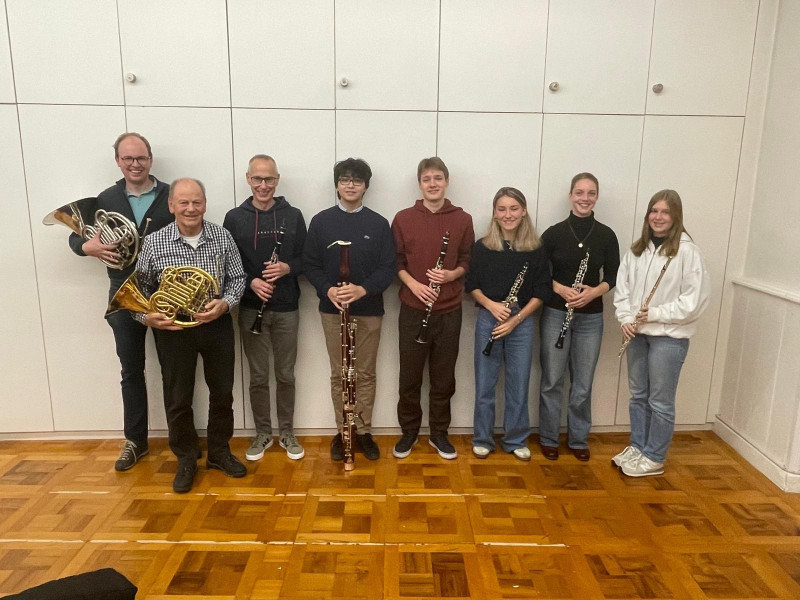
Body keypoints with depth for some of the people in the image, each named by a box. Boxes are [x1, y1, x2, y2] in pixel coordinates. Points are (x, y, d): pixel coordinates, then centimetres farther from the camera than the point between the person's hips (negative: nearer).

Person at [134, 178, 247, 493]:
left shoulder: (222, 237, -3)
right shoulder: (153, 243, -7)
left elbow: (237, 278, 1)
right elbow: (140, 289, 1)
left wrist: (224, 303, -17)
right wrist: (147, 316, -17)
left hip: (217, 325, 2)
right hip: (173, 330, -1)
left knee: (222, 393, 13)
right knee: (178, 399, 9)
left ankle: (219, 452, 34)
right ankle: (186, 460, 29)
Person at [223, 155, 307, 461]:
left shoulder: (293, 215, 1)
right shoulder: (234, 218, 0)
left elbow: (307, 260, 3)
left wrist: (288, 267, -18)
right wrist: (251, 282, -17)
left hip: (286, 308, 0)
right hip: (251, 309, 0)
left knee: (286, 375, 10)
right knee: (258, 376, 10)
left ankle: (287, 433, 26)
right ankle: (263, 433, 27)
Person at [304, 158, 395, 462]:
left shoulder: (379, 223, 0)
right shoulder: (321, 221, 1)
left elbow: (388, 268, -4)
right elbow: (310, 264, 1)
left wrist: (364, 289, -21)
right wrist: (327, 289, -17)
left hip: (369, 310, 0)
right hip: (332, 309, 0)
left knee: (365, 374, 9)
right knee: (339, 374, 10)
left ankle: (364, 432, 23)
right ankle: (342, 432, 23)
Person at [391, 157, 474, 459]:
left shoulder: (463, 219, 2)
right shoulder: (403, 218, 0)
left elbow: (467, 262, 6)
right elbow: (396, 262, 3)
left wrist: (452, 274, -14)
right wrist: (413, 284, -14)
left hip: (449, 311, 1)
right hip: (412, 310, 0)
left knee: (444, 377, 10)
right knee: (410, 376, 8)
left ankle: (439, 433, 27)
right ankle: (409, 432, 27)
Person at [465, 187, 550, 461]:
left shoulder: (535, 248, -1)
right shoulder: (482, 247, -1)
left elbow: (541, 291, -1)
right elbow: (472, 285, 3)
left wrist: (516, 319, -11)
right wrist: (491, 305, -15)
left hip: (522, 323, 0)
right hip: (487, 321, 0)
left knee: (518, 385, 9)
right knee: (484, 384, 8)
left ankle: (516, 440, 26)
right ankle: (482, 439, 24)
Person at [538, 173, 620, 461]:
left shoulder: (606, 235, 1)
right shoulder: (554, 232, -3)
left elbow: (612, 277, 4)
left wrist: (594, 291, -15)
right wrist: (561, 289, -18)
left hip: (591, 318, 2)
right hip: (555, 314, -1)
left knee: (583, 384, 10)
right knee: (552, 380, 6)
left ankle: (578, 439, 27)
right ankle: (548, 438, 22)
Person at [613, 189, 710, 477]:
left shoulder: (688, 251, -10)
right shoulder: (637, 249, 7)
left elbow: (695, 300, -14)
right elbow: (622, 287, 8)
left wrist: (655, 314, -17)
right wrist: (625, 319, -6)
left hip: (669, 336, -5)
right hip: (638, 333, 6)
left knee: (660, 401, 4)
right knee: (638, 395, 16)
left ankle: (654, 458, 19)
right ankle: (637, 447, 32)